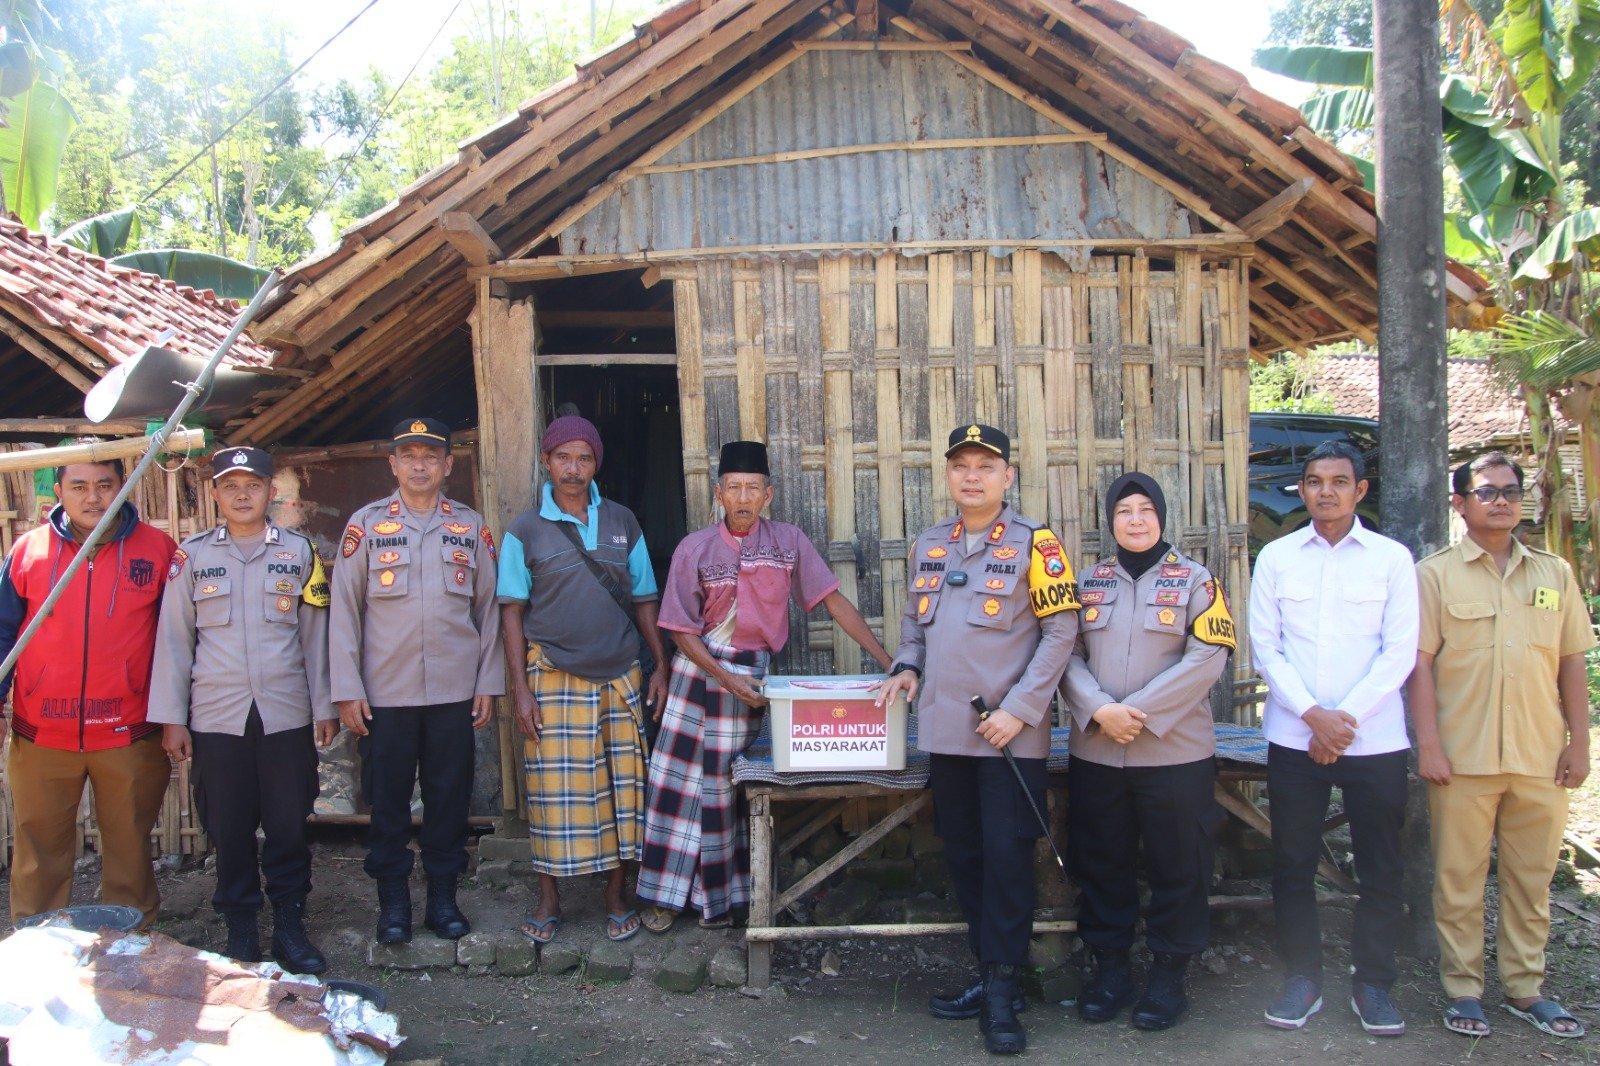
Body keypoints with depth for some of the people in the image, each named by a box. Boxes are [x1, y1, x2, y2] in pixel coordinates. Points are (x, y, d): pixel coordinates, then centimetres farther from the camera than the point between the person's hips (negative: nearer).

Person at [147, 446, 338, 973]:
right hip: (216, 717, 0)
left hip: (286, 714, 0)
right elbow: (174, 639, 5)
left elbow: (315, 635, 8)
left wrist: (324, 707, 6)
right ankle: (239, 929, 18)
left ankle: (290, 925, 16)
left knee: (289, 824, 3)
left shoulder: (299, 551, 7)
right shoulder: (192, 555, 5)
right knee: (229, 828, 6)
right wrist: (171, 717, 1)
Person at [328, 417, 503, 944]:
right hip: (385, 694, -1)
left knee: (449, 797, 8)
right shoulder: (366, 524, 2)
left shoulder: (471, 526, 7)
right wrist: (348, 689, -5)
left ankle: (443, 896, 21)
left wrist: (488, 683, 3)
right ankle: (393, 901, 20)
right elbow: (344, 610, 0)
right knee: (387, 801, 6)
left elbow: (488, 609, 8)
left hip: (455, 692, 1)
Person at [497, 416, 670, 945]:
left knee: (621, 784, 5)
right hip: (554, 677, -2)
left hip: (620, 677, 2)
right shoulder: (526, 531, 1)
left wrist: (661, 667, 5)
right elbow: (511, 613, 0)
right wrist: (521, 687, -7)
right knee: (555, 787, 0)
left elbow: (644, 601, 12)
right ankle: (549, 899, 15)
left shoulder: (623, 524, 8)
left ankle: (616, 894, 18)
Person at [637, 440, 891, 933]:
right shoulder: (695, 549, -6)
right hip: (698, 672, 0)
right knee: (677, 778, 3)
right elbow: (682, 629, -5)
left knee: (726, 786, 7)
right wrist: (727, 680, -15)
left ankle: (719, 894, 21)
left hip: (753, 674, 0)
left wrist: (887, 660, -12)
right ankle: (666, 892, 17)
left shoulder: (788, 540, -4)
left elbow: (833, 601, -6)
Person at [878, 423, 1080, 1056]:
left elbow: (1060, 631, -8)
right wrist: (908, 667, 3)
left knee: (1007, 855, -2)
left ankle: (1001, 993, 10)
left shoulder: (1033, 543, -6)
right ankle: (991, 973, 26)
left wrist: (1018, 710, -14)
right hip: (945, 730, 6)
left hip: (1010, 735, -5)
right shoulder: (928, 546, 11)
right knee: (963, 855, 12)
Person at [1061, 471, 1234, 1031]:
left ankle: (1169, 973, 21)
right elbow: (1067, 654, 3)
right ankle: (1110, 968, 25)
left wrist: (1138, 711, -16)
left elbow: (1207, 658, -10)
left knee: (1177, 869, 6)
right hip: (1095, 753, 3)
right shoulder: (1089, 582, 9)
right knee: (1101, 864, 11)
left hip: (1175, 752, -3)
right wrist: (1099, 710, -15)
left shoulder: (1194, 579, -1)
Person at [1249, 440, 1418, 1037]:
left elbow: (1400, 651, -3)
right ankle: (1302, 979, 19)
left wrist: (1345, 718, -10)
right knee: (1292, 864, 6)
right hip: (1294, 739, 1)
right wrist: (1313, 715, -10)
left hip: (1374, 738, -1)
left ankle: (1373, 984, 20)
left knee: (1380, 869, 5)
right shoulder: (1276, 558, 5)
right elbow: (1264, 647, 1)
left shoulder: (1392, 558, 2)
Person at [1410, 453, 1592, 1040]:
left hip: (1541, 756, 3)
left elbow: (1572, 662, 12)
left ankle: (1525, 987, 23)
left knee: (1532, 878, 10)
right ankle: (1462, 989, 15)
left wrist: (1579, 742, 6)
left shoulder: (1554, 573, 11)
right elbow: (1420, 664, -3)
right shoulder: (1435, 574, 1)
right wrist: (1428, 744, -9)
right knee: (1460, 877, 4)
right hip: (1463, 756, -3)